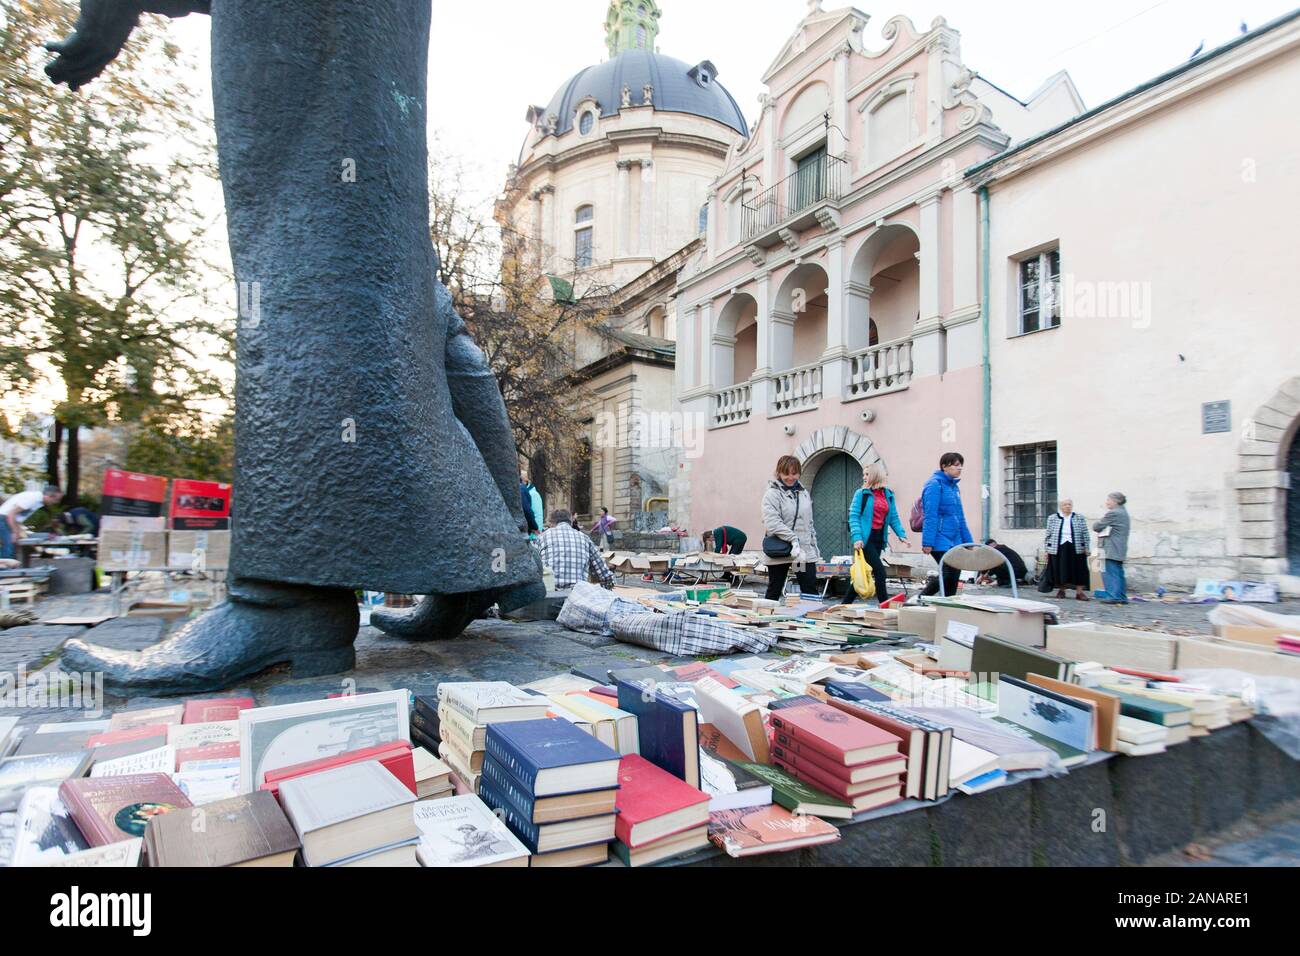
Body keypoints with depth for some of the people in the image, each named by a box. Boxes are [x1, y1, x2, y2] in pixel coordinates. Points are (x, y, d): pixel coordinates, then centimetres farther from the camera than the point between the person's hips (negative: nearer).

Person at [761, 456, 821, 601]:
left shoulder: (804, 493, 12)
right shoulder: (772, 494, -8)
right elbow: (772, 523, -20)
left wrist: (815, 547, 15)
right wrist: (793, 539, -26)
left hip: (805, 551, 5)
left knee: (811, 592, 3)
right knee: (774, 591, 8)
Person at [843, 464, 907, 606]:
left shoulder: (888, 495, 11)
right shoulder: (861, 493, -2)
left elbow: (894, 518, 12)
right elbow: (853, 516, -8)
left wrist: (901, 534, -3)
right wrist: (857, 537, -20)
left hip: (879, 538, 5)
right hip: (865, 538, -5)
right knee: (879, 570, -13)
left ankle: (846, 603, 18)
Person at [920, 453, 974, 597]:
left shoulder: (954, 487, 16)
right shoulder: (935, 484, -9)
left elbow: (960, 517, 20)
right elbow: (930, 516, -16)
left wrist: (969, 542, 17)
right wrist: (927, 542, -20)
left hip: (954, 541, 8)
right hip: (940, 541, -8)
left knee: (954, 576, 7)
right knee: (949, 573, -11)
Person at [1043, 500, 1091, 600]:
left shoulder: (1080, 518, 9)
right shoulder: (1052, 519, 8)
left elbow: (1085, 534, 7)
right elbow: (1048, 534, 8)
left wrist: (1086, 548, 1)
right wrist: (1047, 549, 4)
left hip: (1076, 549, 0)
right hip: (1058, 549, 0)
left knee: (1079, 571, 0)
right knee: (1060, 571, 5)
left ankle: (1079, 592, 6)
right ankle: (1061, 590, 18)